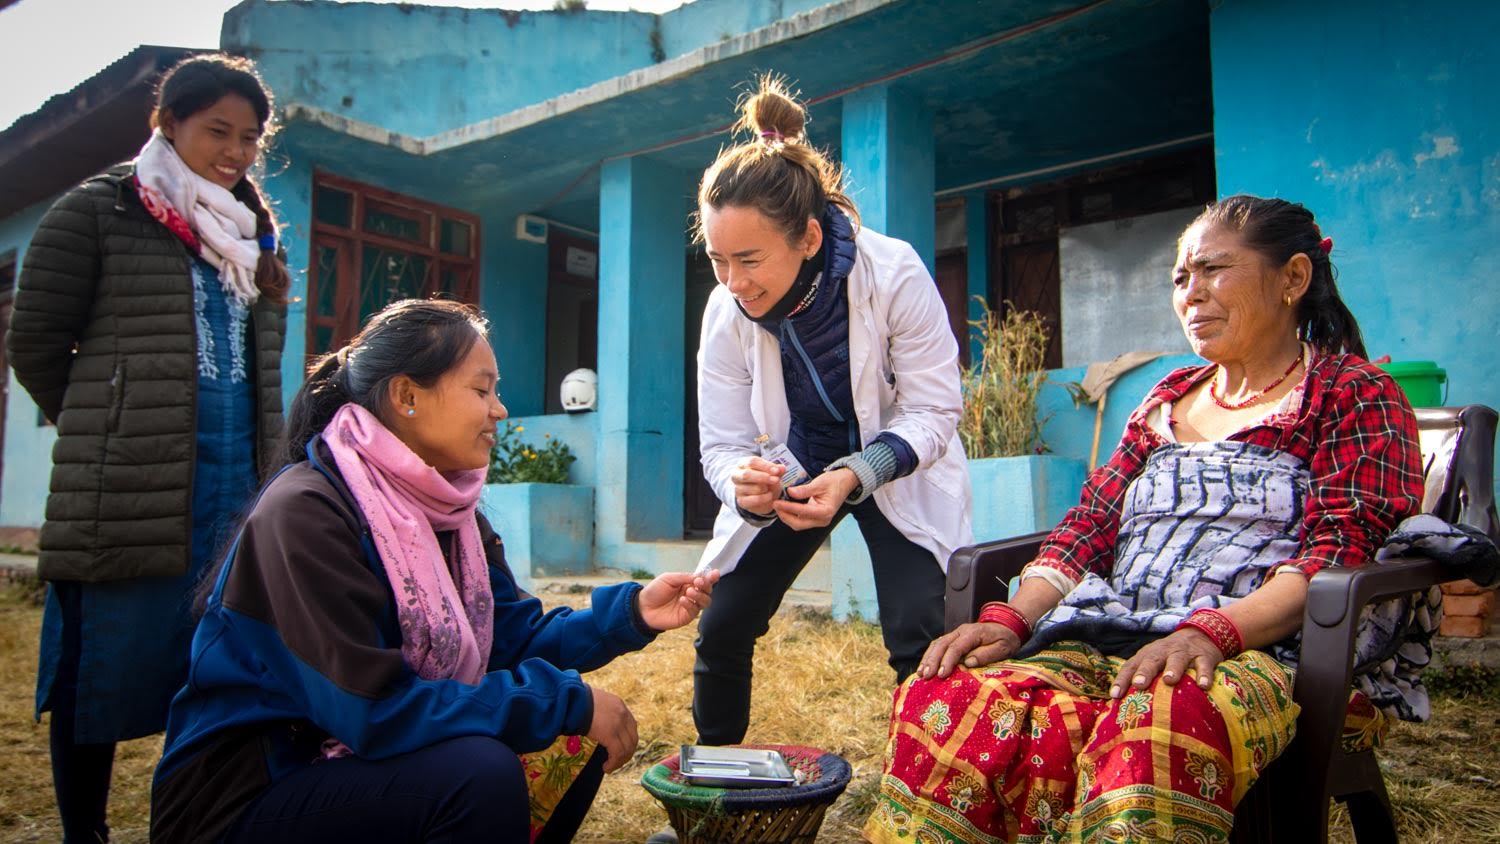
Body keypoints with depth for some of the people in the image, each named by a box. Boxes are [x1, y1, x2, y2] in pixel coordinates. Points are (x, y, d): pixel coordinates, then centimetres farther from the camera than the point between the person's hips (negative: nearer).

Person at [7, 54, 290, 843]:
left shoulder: (251, 229, 17)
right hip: (126, 493, -5)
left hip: (236, 483, 5)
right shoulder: (98, 213, -1)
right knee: (104, 666, 3)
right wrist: (104, 435, 10)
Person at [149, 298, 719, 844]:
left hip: (357, 760, 8)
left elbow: (515, 638, 3)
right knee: (481, 772, -29)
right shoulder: (305, 512, -24)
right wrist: (570, 703, -27)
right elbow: (373, 709, -30)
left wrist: (631, 613, -13)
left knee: (574, 744, -1)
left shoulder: (444, 508, 2)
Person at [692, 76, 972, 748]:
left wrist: (856, 476, -38)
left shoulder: (894, 274, -28)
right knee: (720, 630, -2)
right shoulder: (726, 311, -19)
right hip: (789, 475, 3)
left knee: (917, 635, -21)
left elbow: (933, 412, -21)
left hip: (898, 473, -2)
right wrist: (742, 484, -38)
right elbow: (722, 445, -13)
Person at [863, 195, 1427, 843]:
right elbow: (1089, 528, 16)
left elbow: (1339, 550, -5)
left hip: (1254, 649, -4)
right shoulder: (1168, 399, 27)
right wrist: (1010, 619, -2)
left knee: (1156, 724, -41)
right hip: (1102, 642, 5)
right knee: (943, 701, -26)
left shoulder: (1355, 394, 10)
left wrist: (1211, 631, -22)